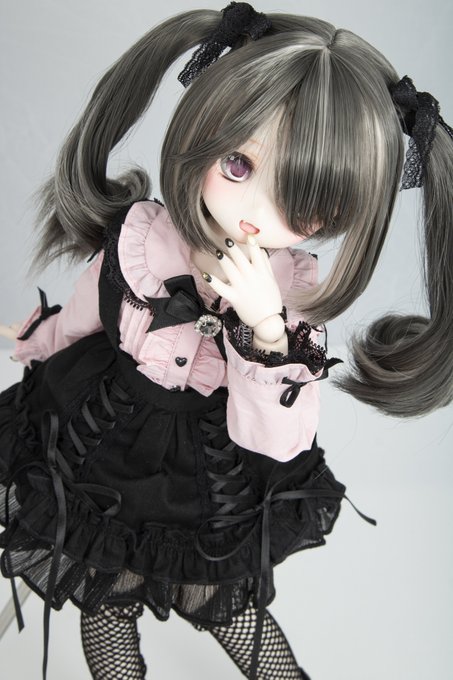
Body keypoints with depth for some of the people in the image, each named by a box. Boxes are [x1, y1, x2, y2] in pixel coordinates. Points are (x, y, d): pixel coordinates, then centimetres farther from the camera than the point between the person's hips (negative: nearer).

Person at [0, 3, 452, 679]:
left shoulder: (298, 292, -23)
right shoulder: (140, 238, -23)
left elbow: (277, 444, -29)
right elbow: (85, 315, 1)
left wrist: (266, 327, -44)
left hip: (222, 477, 0)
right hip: (110, 444, 1)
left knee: (228, 599, 26)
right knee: (109, 599, 24)